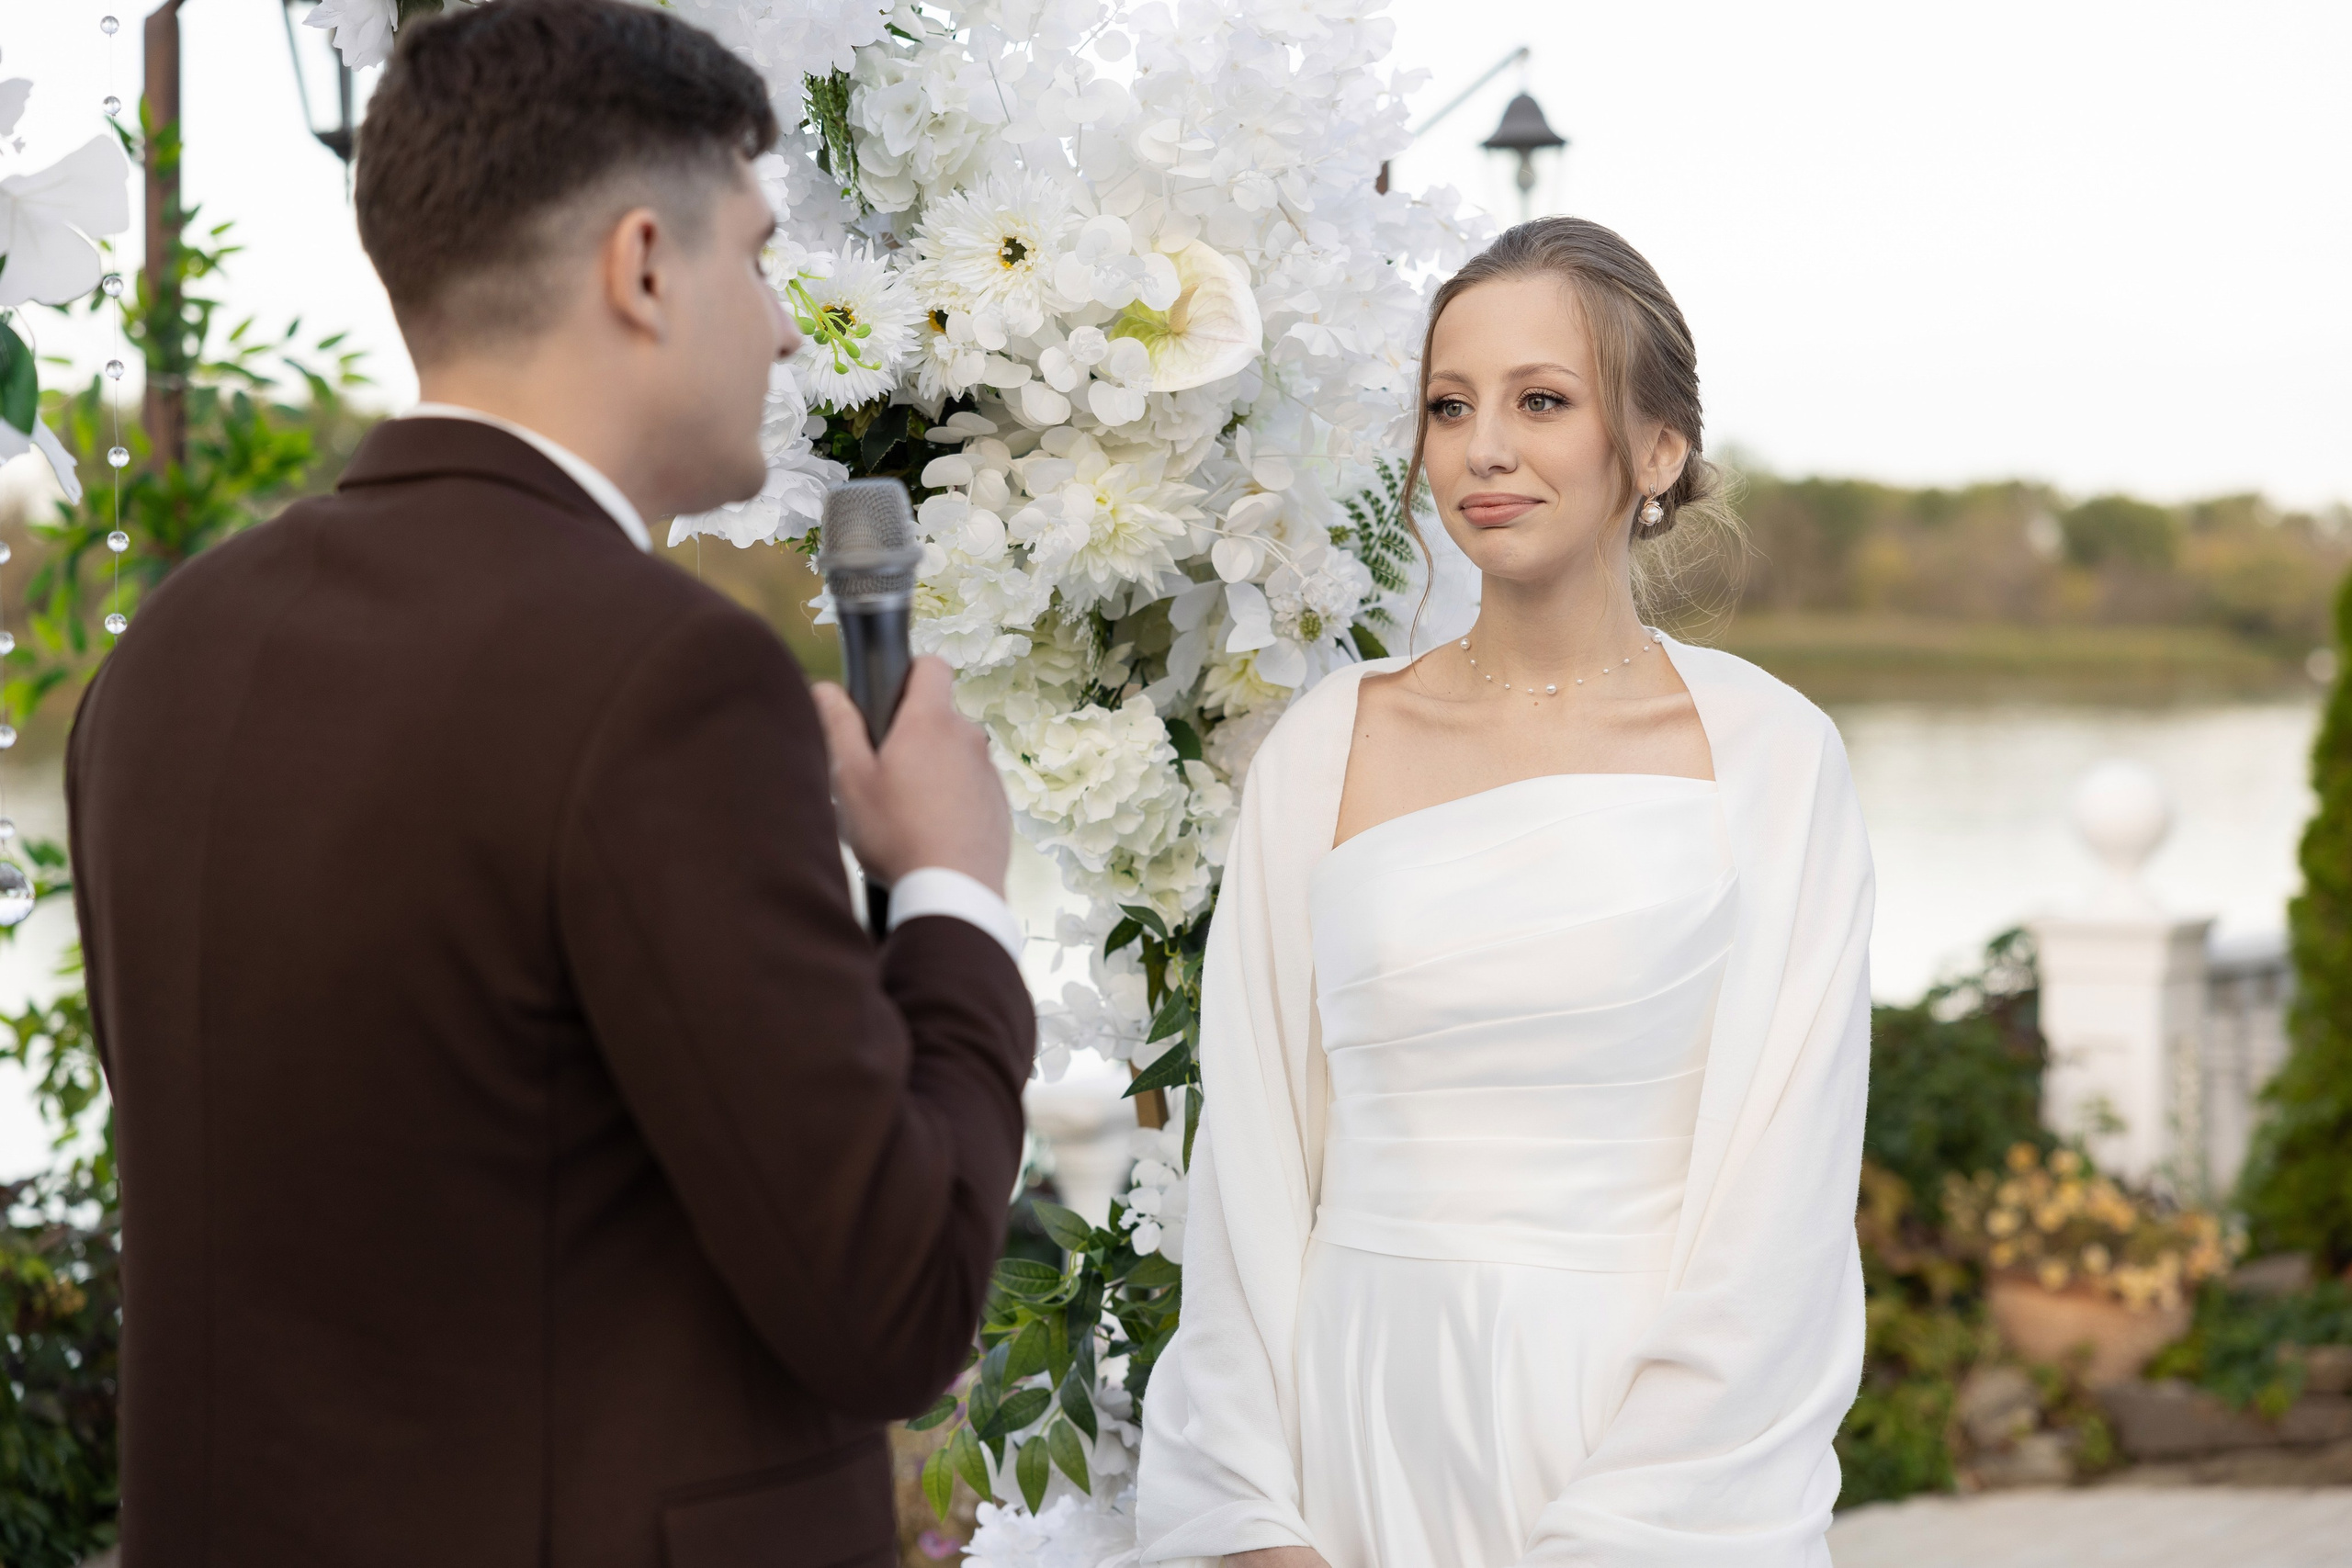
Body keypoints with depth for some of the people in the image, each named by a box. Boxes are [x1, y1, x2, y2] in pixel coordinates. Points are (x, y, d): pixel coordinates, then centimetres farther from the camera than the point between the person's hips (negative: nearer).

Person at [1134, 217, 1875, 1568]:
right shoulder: (1327, 749, 3)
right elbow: (1251, 1163, 3)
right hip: (1362, 1432, 2)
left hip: (1657, 1441, -2)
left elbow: (1778, 1204, -7)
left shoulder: (1769, 756, -5)